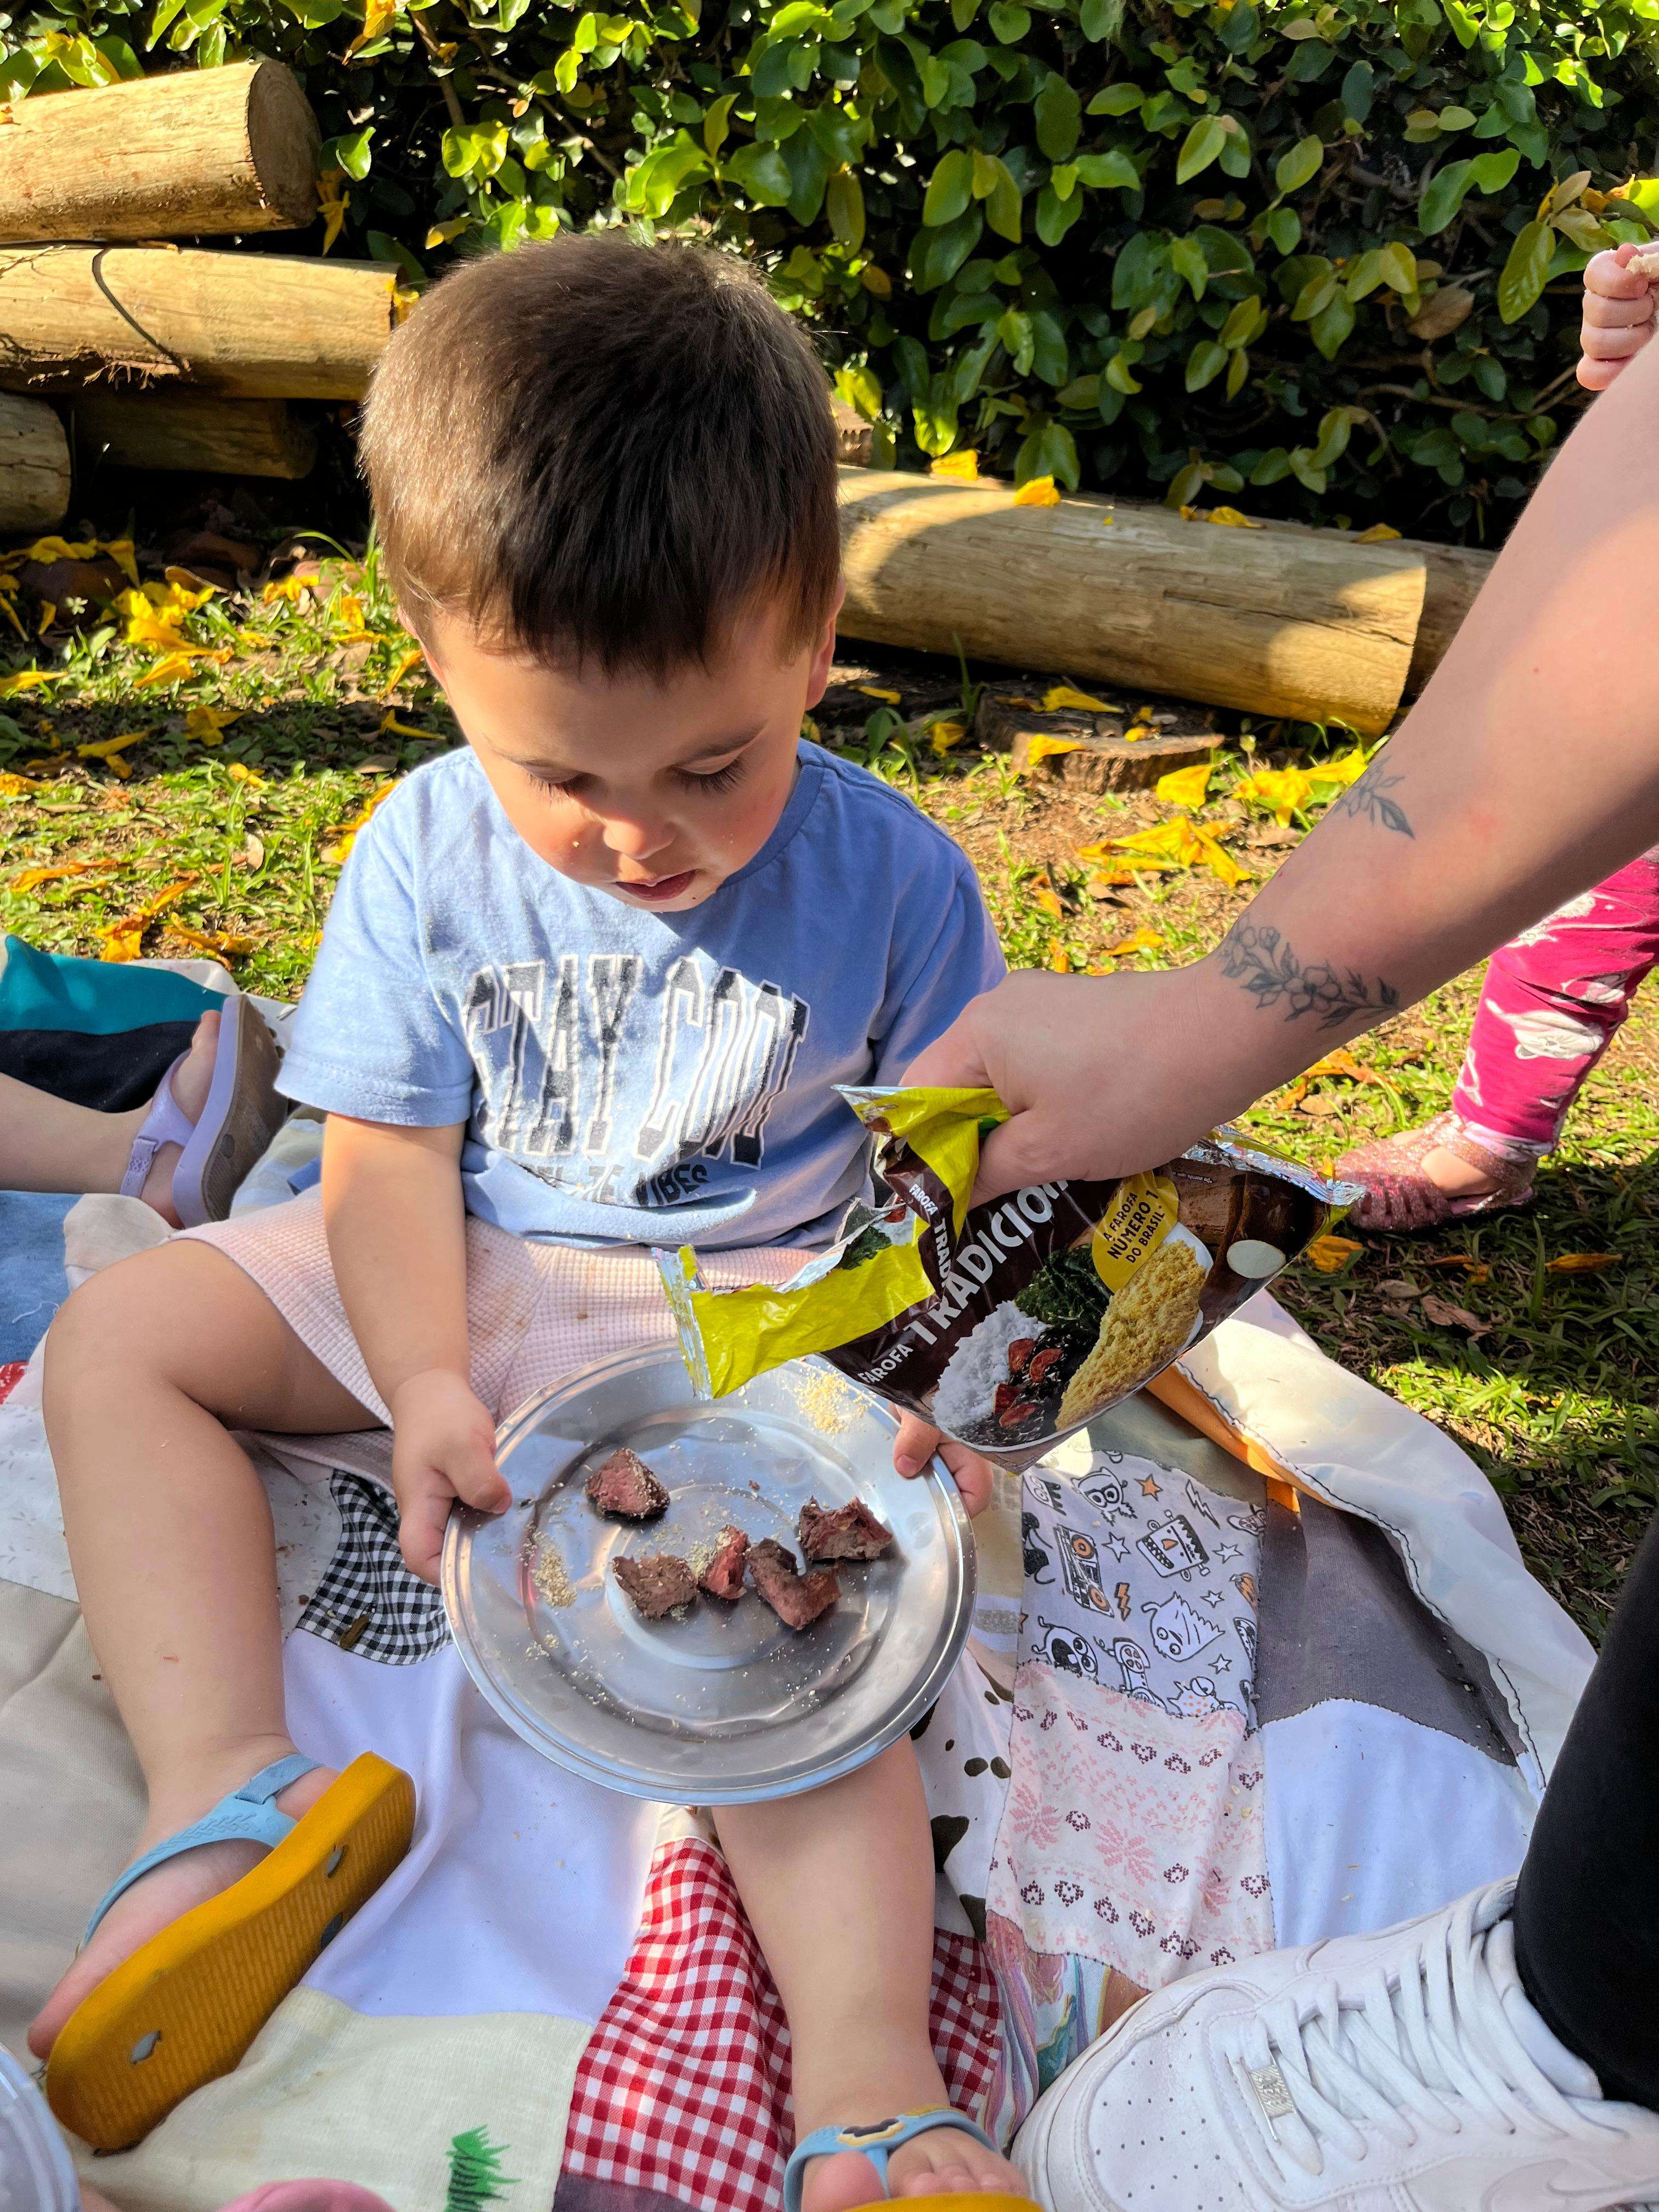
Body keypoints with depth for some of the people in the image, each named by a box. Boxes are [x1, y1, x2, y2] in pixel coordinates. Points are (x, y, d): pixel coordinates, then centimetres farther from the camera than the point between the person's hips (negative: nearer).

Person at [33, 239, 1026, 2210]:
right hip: (475, 1284, 4)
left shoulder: (888, 877, -12)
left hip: (763, 1308, -3)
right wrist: (425, 1384, -20)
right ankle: (220, 1794, -18)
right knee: (116, 1340, -7)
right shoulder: (426, 855, -8)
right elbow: (390, 1152, -5)